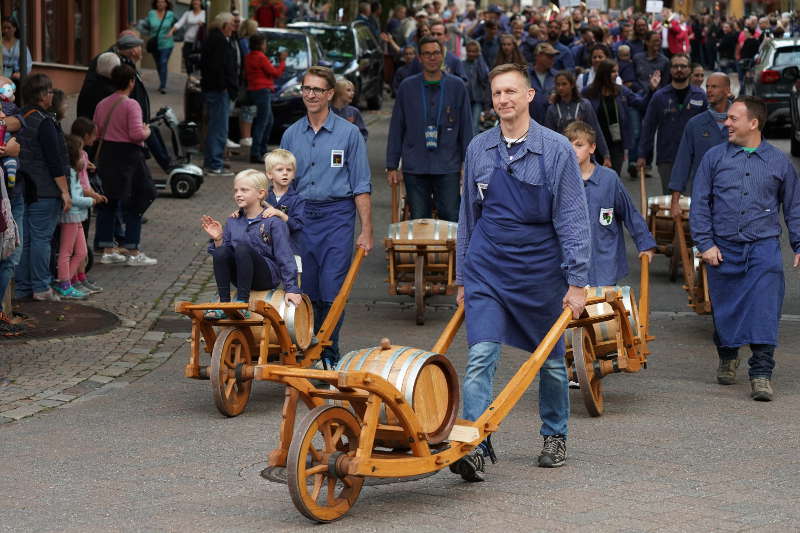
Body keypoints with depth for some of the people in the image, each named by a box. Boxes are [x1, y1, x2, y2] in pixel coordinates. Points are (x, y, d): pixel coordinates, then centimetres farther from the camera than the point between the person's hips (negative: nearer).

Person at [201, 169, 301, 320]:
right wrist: (218, 239, -6)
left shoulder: (274, 222, -3)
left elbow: (285, 257, -7)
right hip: (240, 278, 4)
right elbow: (223, 252, 13)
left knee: (242, 248, -31)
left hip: (267, 278, -4)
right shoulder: (233, 222, 12)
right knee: (221, 251, -24)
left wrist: (291, 289, -14)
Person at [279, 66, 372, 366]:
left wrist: (366, 230, -6)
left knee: (332, 292, -7)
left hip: (336, 217, -3)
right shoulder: (291, 135, 10)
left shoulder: (348, 133, 0)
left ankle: (328, 353, 3)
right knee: (306, 292, 5)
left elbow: (361, 187, 0)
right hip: (300, 218, 3)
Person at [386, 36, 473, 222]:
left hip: (448, 167, -1)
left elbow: (466, 128, 7)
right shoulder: (407, 87, 5)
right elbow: (396, 128, 8)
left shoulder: (457, 87, 4)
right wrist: (392, 166, 4)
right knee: (418, 222, 5)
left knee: (452, 219, -4)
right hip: (414, 168, 1)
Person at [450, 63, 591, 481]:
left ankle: (555, 436, 33)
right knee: (481, 357, -14)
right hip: (487, 268, 1)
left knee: (550, 360, 13)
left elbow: (573, 219, -5)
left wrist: (577, 281, -10)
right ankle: (474, 448, -18)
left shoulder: (556, 150, -5)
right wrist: (462, 277, 13)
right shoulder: (479, 149, 4)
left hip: (540, 270, -1)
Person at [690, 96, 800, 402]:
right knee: (724, 309, 9)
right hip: (724, 248, 1)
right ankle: (727, 358, 33)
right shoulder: (715, 158, 6)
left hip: (764, 247, -1)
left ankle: (761, 375, -10)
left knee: (764, 312, -12)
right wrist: (705, 243, -2)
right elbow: (699, 204, 6)